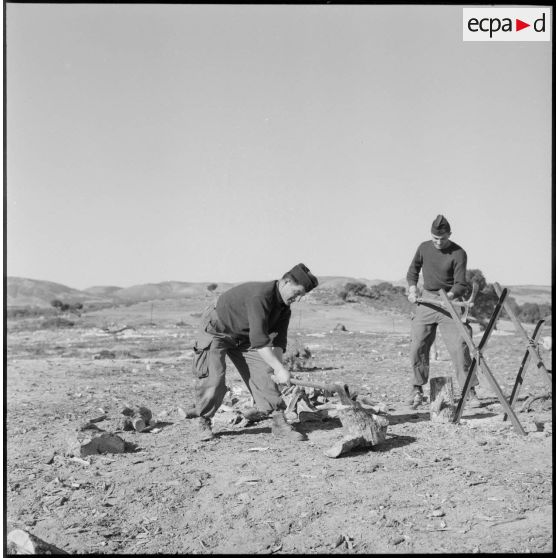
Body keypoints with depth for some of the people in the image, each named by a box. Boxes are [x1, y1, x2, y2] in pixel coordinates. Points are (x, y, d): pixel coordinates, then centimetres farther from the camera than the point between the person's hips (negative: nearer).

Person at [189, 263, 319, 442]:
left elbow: (279, 340, -7)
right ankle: (203, 423, 8)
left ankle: (279, 422, -3)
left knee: (263, 373, -6)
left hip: (243, 337, 7)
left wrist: (277, 369, -23)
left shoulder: (284, 307, -7)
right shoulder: (259, 295, -36)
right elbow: (258, 338, -42)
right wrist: (279, 368, -43)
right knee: (213, 379, -14)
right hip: (216, 331, -7)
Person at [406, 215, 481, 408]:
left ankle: (470, 391, -3)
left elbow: (460, 285, -12)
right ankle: (417, 389, 12)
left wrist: (449, 296, -31)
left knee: (459, 347, -10)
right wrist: (412, 288, -1)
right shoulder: (424, 248, 3)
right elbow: (413, 271, 17)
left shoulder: (458, 253, -9)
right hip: (426, 301, 3)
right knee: (418, 346, -1)